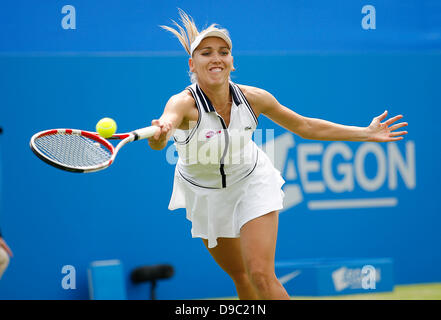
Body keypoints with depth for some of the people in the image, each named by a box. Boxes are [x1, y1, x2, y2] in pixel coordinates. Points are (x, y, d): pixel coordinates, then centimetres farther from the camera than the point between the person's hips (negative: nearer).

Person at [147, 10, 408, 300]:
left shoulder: (253, 98, -19)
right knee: (240, 275, 14)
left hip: (252, 182, 0)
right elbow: (167, 122, -54)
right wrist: (159, 136, -80)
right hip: (204, 194, 0)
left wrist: (367, 134, -5)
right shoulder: (184, 103, -29)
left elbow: (305, 126, -4)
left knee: (261, 275, -17)